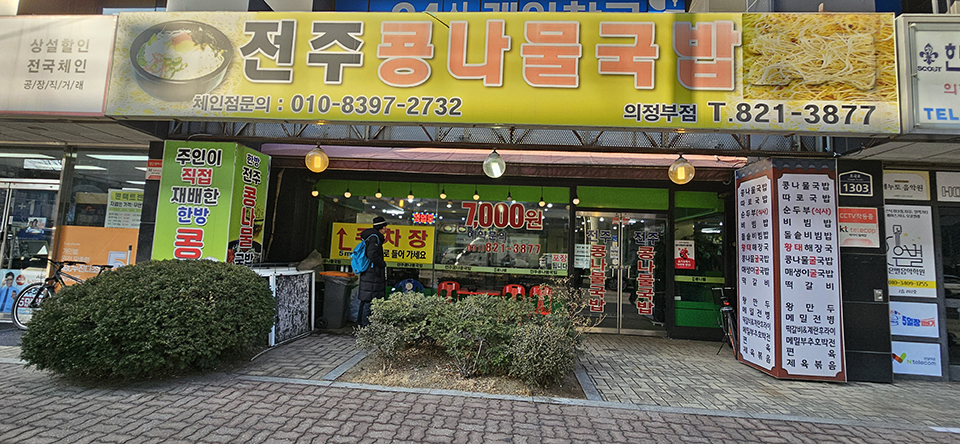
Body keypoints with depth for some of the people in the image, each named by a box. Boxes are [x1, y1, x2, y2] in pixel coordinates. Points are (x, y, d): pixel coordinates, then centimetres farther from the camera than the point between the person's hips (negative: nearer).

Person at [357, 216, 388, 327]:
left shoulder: (374, 237, 15)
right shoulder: (374, 237, -15)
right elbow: (372, 255, -24)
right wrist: (382, 264, -13)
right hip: (372, 274, -11)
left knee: (365, 300, 16)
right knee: (369, 301, -6)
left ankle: (361, 323, 26)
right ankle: (365, 325, -2)